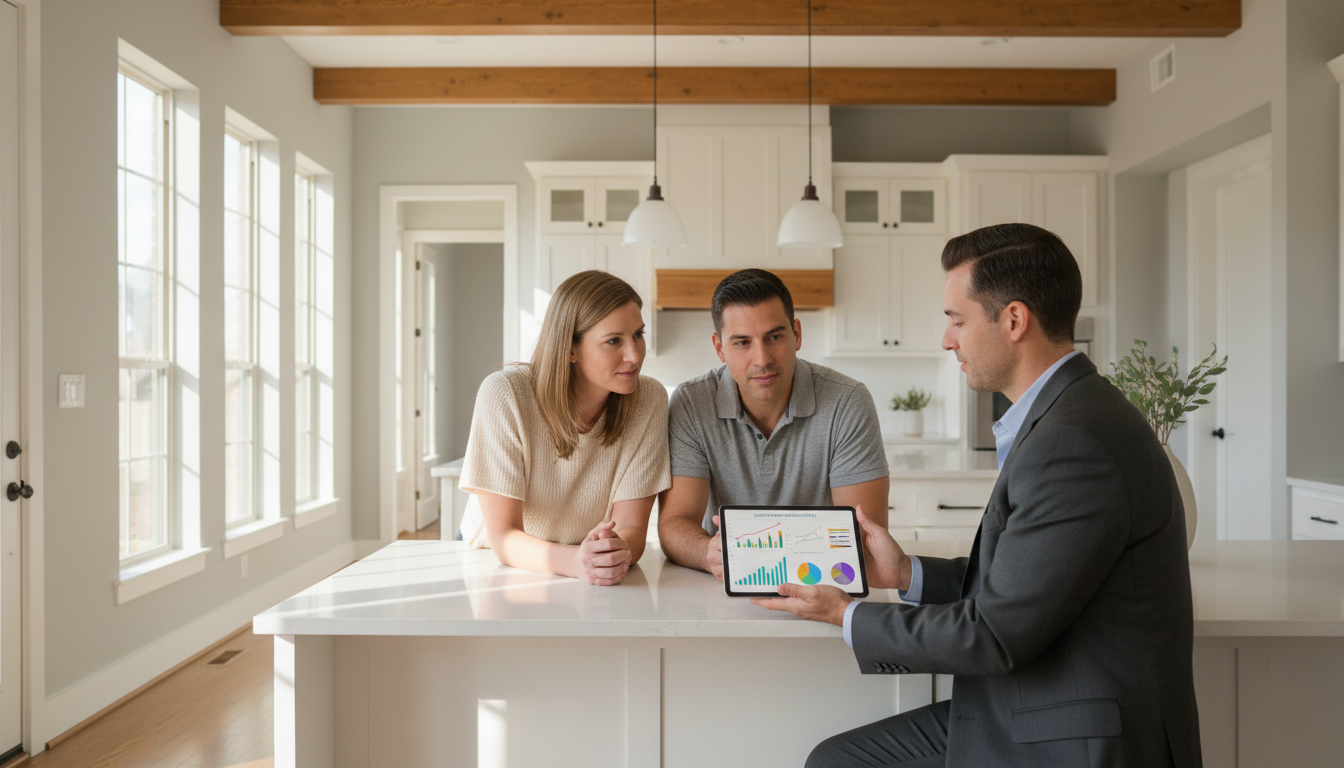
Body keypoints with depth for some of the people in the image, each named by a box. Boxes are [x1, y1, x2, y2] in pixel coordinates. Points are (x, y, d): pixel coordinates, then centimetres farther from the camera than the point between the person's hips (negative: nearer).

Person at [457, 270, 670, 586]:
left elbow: (631, 527, -14)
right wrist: (574, 560, -39)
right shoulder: (504, 394, -20)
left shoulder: (649, 400, -13)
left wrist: (619, 552, -37)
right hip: (496, 565, -1)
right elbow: (502, 535, -20)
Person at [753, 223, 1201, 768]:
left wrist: (846, 616, -11)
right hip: (1018, 715, 9)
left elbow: (996, 633, -21)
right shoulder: (1058, 417, 8)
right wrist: (908, 574, 6)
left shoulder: (1075, 443, -25)